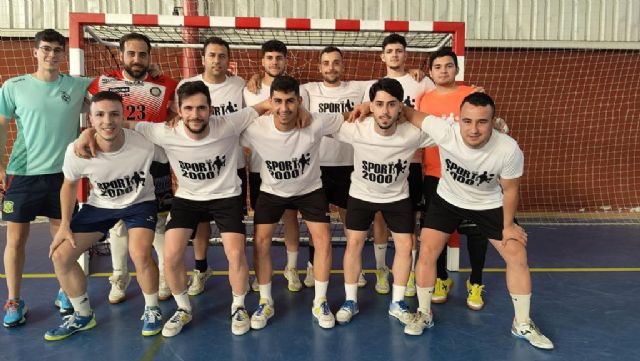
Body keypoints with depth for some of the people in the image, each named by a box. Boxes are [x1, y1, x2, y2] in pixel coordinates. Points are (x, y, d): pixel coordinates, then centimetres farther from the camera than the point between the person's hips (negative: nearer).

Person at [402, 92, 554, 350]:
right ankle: (424, 314, 16)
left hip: (489, 205, 0)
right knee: (427, 252, -7)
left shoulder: (509, 149, -32)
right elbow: (410, 114, -19)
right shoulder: (445, 132, -34)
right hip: (448, 200, 0)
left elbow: (510, 190, -14)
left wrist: (508, 225, -4)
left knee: (518, 257, -1)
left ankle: (522, 324, 21)